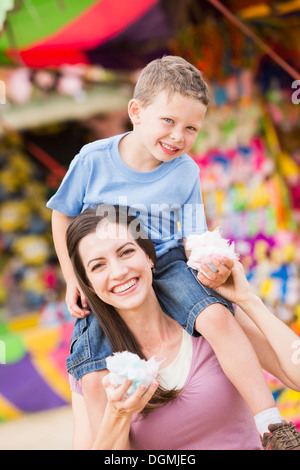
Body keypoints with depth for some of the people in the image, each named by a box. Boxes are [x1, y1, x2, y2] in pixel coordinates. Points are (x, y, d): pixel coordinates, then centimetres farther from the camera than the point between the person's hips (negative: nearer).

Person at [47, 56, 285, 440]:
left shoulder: (186, 172, -5)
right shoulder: (93, 160, -9)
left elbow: (192, 236, 0)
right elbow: (63, 215, 5)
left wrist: (208, 266, -24)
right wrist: (72, 279, -2)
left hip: (167, 265, 0)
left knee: (217, 317, -30)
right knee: (94, 379, -19)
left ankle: (273, 427, -25)